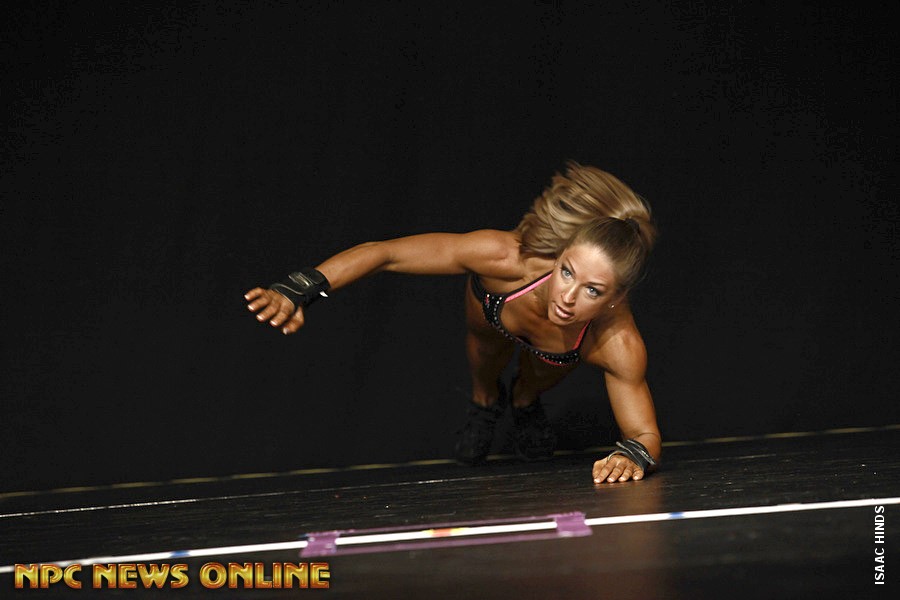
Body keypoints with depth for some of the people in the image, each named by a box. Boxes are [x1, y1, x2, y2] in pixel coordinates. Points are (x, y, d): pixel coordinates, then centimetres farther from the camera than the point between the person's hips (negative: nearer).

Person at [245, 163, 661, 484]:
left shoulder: (618, 345, -46)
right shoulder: (508, 258, -50)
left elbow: (647, 437, -35)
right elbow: (384, 253, -42)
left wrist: (632, 456, -59)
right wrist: (300, 289, -52)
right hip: (497, 296, 0)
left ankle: (524, 399, 40)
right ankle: (486, 400, 55)